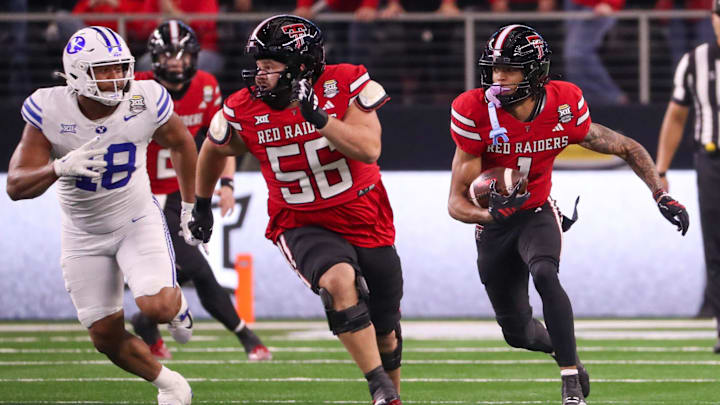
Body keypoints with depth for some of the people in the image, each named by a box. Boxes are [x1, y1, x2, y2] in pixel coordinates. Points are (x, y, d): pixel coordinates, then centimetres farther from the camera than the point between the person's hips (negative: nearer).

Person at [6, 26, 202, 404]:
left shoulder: (146, 101, -19)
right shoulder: (49, 111, -22)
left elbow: (181, 144, 4)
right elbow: (16, 186, -24)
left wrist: (190, 207, 10)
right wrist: (60, 167, -43)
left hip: (137, 219, -1)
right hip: (84, 234, 1)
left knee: (157, 307, -23)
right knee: (107, 337, 3)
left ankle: (178, 305, 14)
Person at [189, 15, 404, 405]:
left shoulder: (345, 84, -15)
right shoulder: (245, 111, -11)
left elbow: (368, 150, -25)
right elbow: (213, 151, 11)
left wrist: (317, 117, -34)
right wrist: (201, 205, 21)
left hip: (364, 220, 1)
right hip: (302, 225, -1)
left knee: (385, 334, 10)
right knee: (338, 281, -33)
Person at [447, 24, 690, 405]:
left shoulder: (564, 109, -17)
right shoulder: (476, 113, -22)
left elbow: (628, 149, -2)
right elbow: (457, 202, -21)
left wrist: (661, 196, -11)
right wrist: (490, 214, -42)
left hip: (537, 214, -1)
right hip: (494, 224, 1)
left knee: (544, 273, -33)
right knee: (518, 332, 6)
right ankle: (561, 345, 43)